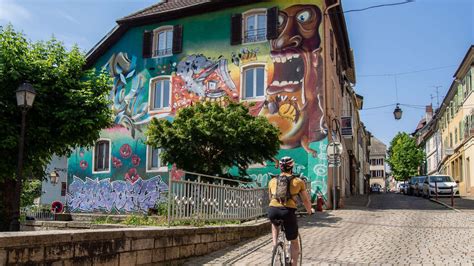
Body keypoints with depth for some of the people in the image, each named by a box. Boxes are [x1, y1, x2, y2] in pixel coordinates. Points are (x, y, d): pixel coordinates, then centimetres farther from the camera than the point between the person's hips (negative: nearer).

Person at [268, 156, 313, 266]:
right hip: (288, 211, -2)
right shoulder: (298, 181, 13)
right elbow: (306, 200, 21)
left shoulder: (272, 181, 19)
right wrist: (310, 211, 41)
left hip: (272, 210, 2)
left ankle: (275, 244, 22)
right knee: (294, 242, 17)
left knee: (275, 224, 38)